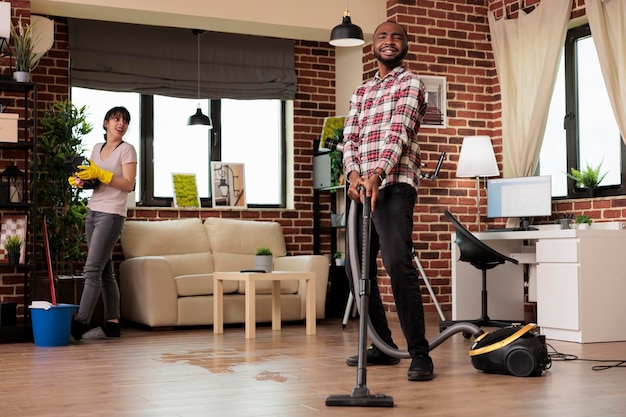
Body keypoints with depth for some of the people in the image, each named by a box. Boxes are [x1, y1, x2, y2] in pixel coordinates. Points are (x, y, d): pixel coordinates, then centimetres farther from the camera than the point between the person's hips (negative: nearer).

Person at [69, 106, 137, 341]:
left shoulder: (127, 150, -3)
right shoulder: (97, 148, 15)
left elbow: (128, 185, -12)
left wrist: (99, 174, -19)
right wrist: (79, 180, -2)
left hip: (111, 215, -7)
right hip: (93, 212, 7)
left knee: (92, 268, -14)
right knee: (105, 270, 8)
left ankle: (80, 323, -16)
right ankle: (113, 322, 12)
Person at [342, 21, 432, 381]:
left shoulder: (410, 83, 3)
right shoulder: (361, 92, 23)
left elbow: (399, 132, -13)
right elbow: (350, 137, 12)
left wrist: (378, 173, -28)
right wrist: (354, 174, -9)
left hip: (394, 186, -7)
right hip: (362, 187, 8)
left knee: (398, 265, -20)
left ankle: (419, 354, -17)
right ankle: (383, 347, 19)